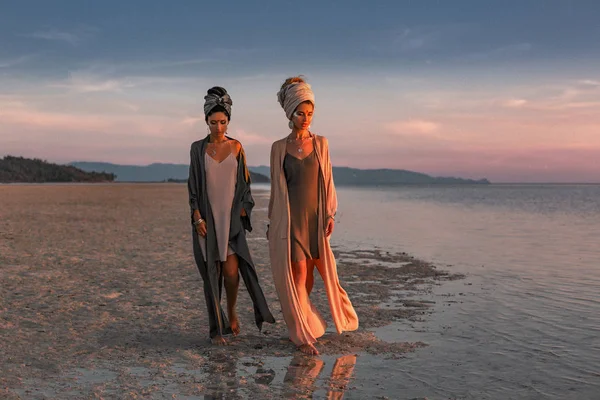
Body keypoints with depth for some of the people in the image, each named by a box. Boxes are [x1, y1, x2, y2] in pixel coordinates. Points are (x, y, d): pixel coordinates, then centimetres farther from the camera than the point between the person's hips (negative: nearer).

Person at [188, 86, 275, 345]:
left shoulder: (236, 147, 6)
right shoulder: (198, 148, 2)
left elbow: (243, 182, 9)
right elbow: (193, 185, 1)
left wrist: (243, 211, -1)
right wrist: (197, 217, -9)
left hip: (231, 217, 0)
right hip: (207, 217, 0)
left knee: (231, 271, -10)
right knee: (212, 273, 2)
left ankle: (231, 312, 19)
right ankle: (216, 328, 13)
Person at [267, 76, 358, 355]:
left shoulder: (321, 143, 7)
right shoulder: (278, 147, 4)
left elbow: (327, 180, 7)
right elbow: (275, 186, 8)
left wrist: (330, 213, -2)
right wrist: (271, 223, 7)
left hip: (315, 217, 2)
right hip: (289, 218, -2)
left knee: (325, 268, 6)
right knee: (299, 273, -5)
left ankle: (299, 315, 31)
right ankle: (302, 334, 7)